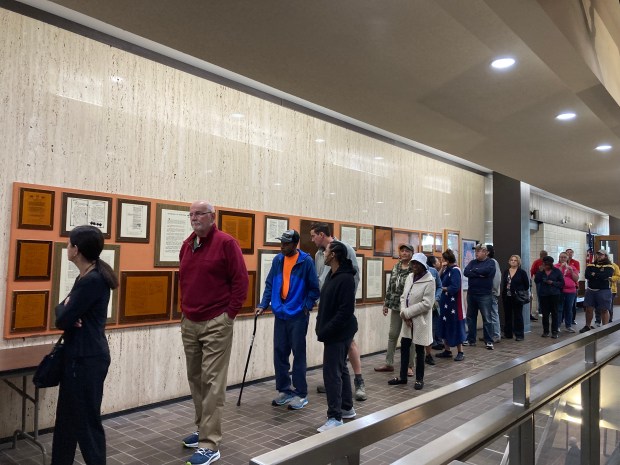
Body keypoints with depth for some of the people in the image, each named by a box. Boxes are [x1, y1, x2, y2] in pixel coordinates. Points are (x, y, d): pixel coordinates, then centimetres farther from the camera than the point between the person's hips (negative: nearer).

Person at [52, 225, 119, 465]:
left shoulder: (92, 280, -21)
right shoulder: (87, 276, 10)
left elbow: (63, 319, -19)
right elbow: (65, 311, 12)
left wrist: (65, 307, 1)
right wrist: (67, 309, -9)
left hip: (87, 358, -10)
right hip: (79, 355, 10)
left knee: (86, 421, 3)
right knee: (67, 418, 20)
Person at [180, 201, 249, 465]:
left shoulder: (226, 243, -9)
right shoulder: (186, 245, 11)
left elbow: (241, 280, -11)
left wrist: (230, 313, -11)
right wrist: (184, 309, 14)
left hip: (216, 324, -7)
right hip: (189, 323, 7)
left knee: (212, 383, -4)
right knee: (195, 379, 15)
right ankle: (203, 429, 31)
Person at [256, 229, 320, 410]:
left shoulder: (306, 261, -10)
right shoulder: (277, 260, 3)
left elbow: (314, 288, -5)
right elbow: (270, 284, 9)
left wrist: (306, 307, -9)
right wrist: (263, 305, 1)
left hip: (298, 316, -5)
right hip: (280, 314, 5)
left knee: (298, 355, 3)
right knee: (279, 353, 11)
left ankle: (301, 394, 14)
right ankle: (284, 390, 25)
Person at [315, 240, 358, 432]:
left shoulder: (346, 279, -21)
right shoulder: (332, 274, 10)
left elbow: (345, 311, -25)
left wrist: (326, 330, -22)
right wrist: (321, 326, 10)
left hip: (338, 333, -10)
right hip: (334, 331, 10)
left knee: (332, 372, -7)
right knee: (340, 369, 18)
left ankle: (335, 417, 2)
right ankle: (347, 408, 32)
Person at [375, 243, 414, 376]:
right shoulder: (395, 267, 9)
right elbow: (390, 286, 14)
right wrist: (386, 303, 12)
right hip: (395, 306, 6)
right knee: (392, 335, 11)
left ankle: (409, 366, 16)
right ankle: (389, 363, 20)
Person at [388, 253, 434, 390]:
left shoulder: (429, 281, -15)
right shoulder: (409, 277, 6)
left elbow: (427, 304, -20)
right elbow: (403, 296, 6)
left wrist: (407, 313, -17)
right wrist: (404, 314, -10)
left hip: (420, 321, -6)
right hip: (408, 320, 6)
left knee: (419, 350, 6)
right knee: (404, 348, 12)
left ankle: (419, 379, 22)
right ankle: (403, 377, 26)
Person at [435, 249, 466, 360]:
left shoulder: (455, 271, -17)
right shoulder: (448, 270, 11)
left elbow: (455, 288, -24)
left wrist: (443, 288, -9)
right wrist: (442, 268, 0)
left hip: (453, 304, -9)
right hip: (446, 303, 9)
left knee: (455, 327, -1)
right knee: (445, 326, 13)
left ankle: (460, 352, 10)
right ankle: (447, 350, 23)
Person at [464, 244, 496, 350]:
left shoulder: (490, 263, -2)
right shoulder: (472, 262, 11)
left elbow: (485, 270, -22)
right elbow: (466, 272, -5)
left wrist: (473, 271, -6)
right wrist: (479, 274, -17)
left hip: (485, 295, -5)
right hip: (471, 294, 5)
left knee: (487, 319, 0)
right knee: (471, 317, 11)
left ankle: (489, 341, 7)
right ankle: (471, 339, 21)